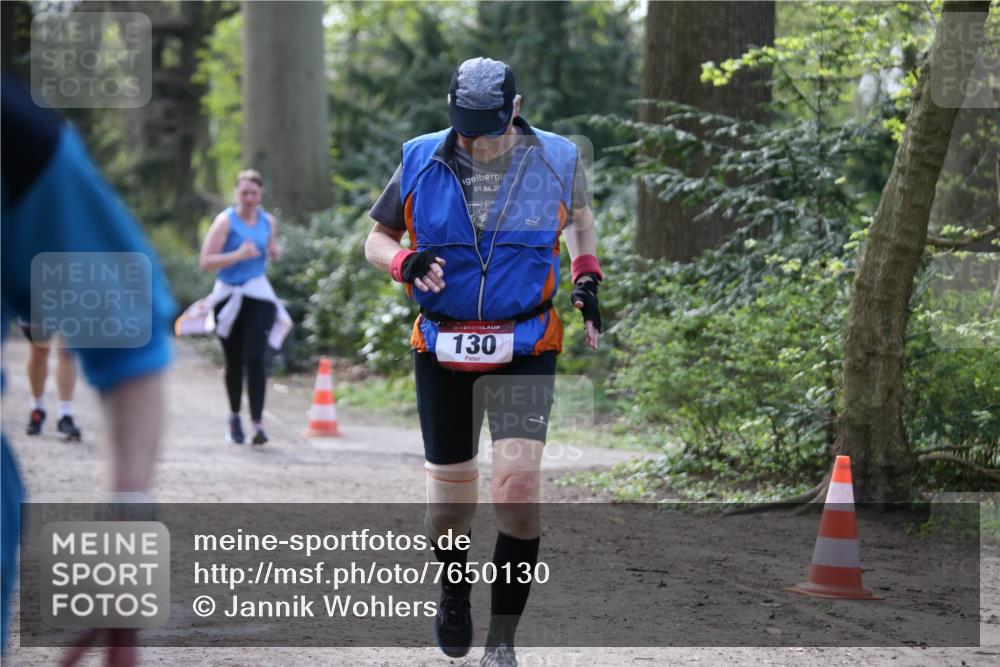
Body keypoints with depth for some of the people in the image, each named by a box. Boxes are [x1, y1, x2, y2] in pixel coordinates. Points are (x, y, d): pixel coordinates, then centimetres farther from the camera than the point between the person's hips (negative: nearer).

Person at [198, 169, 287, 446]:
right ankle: (234, 417, 29)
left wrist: (275, 251, 3)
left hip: (258, 296, 1)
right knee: (234, 361, 7)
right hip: (229, 296, -1)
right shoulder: (226, 221, -6)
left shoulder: (268, 221, 7)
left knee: (255, 357, -13)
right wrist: (238, 255, -25)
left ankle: (257, 423, -18)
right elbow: (206, 262, -14)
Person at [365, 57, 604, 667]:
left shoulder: (556, 161, -3)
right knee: (451, 500, 7)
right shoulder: (421, 164, -4)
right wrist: (406, 263, -15)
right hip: (442, 350, 1)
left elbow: (581, 217, 19)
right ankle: (454, 592, 40)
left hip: (526, 351, -1)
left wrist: (587, 277, 3)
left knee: (518, 488, -19)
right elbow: (377, 239, 7)